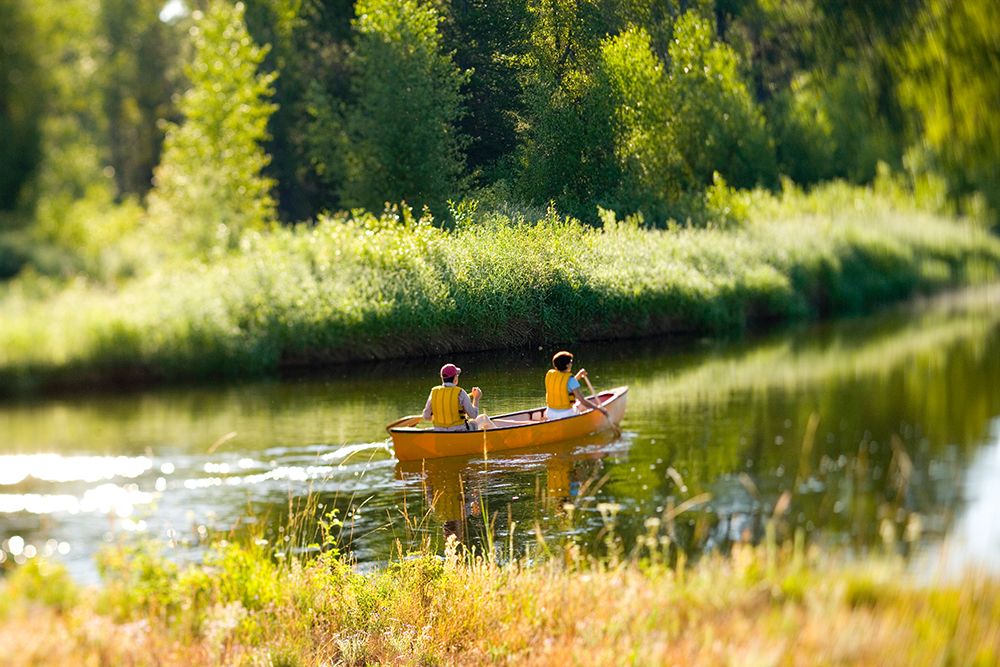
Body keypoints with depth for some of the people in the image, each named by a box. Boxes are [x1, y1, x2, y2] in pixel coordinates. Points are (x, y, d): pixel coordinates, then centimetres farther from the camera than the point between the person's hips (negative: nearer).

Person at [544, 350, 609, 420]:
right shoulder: (570, 379, -17)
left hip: (550, 415, 5)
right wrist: (598, 408, -8)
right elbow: (582, 400, -18)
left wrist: (578, 376, 14)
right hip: (566, 415, -5)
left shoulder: (549, 374, 0)